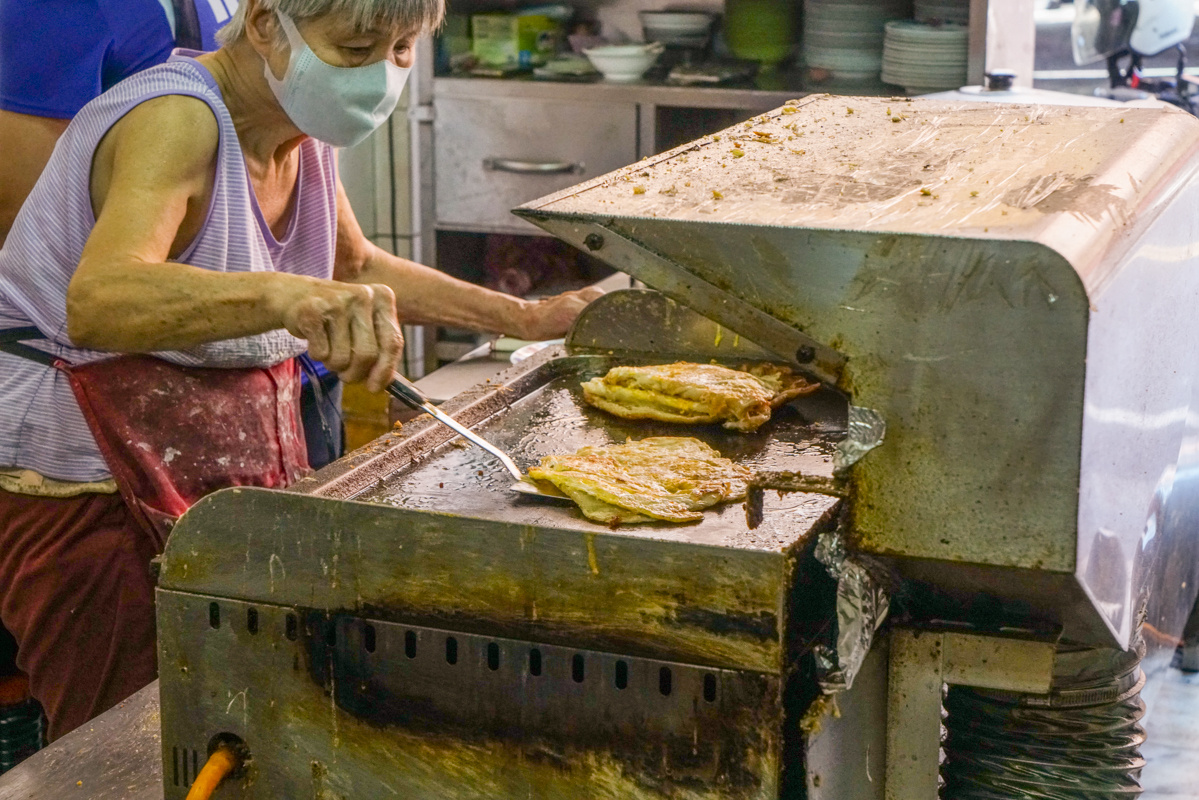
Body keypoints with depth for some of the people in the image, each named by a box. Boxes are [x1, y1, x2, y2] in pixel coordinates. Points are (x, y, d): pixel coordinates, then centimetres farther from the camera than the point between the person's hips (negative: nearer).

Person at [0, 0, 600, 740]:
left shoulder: (302, 130, 3)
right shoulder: (178, 121, -24)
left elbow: (357, 269, 22)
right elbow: (96, 301, -42)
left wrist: (524, 317, 16)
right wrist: (285, 295, -58)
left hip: (235, 483, 8)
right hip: (95, 501, -8)